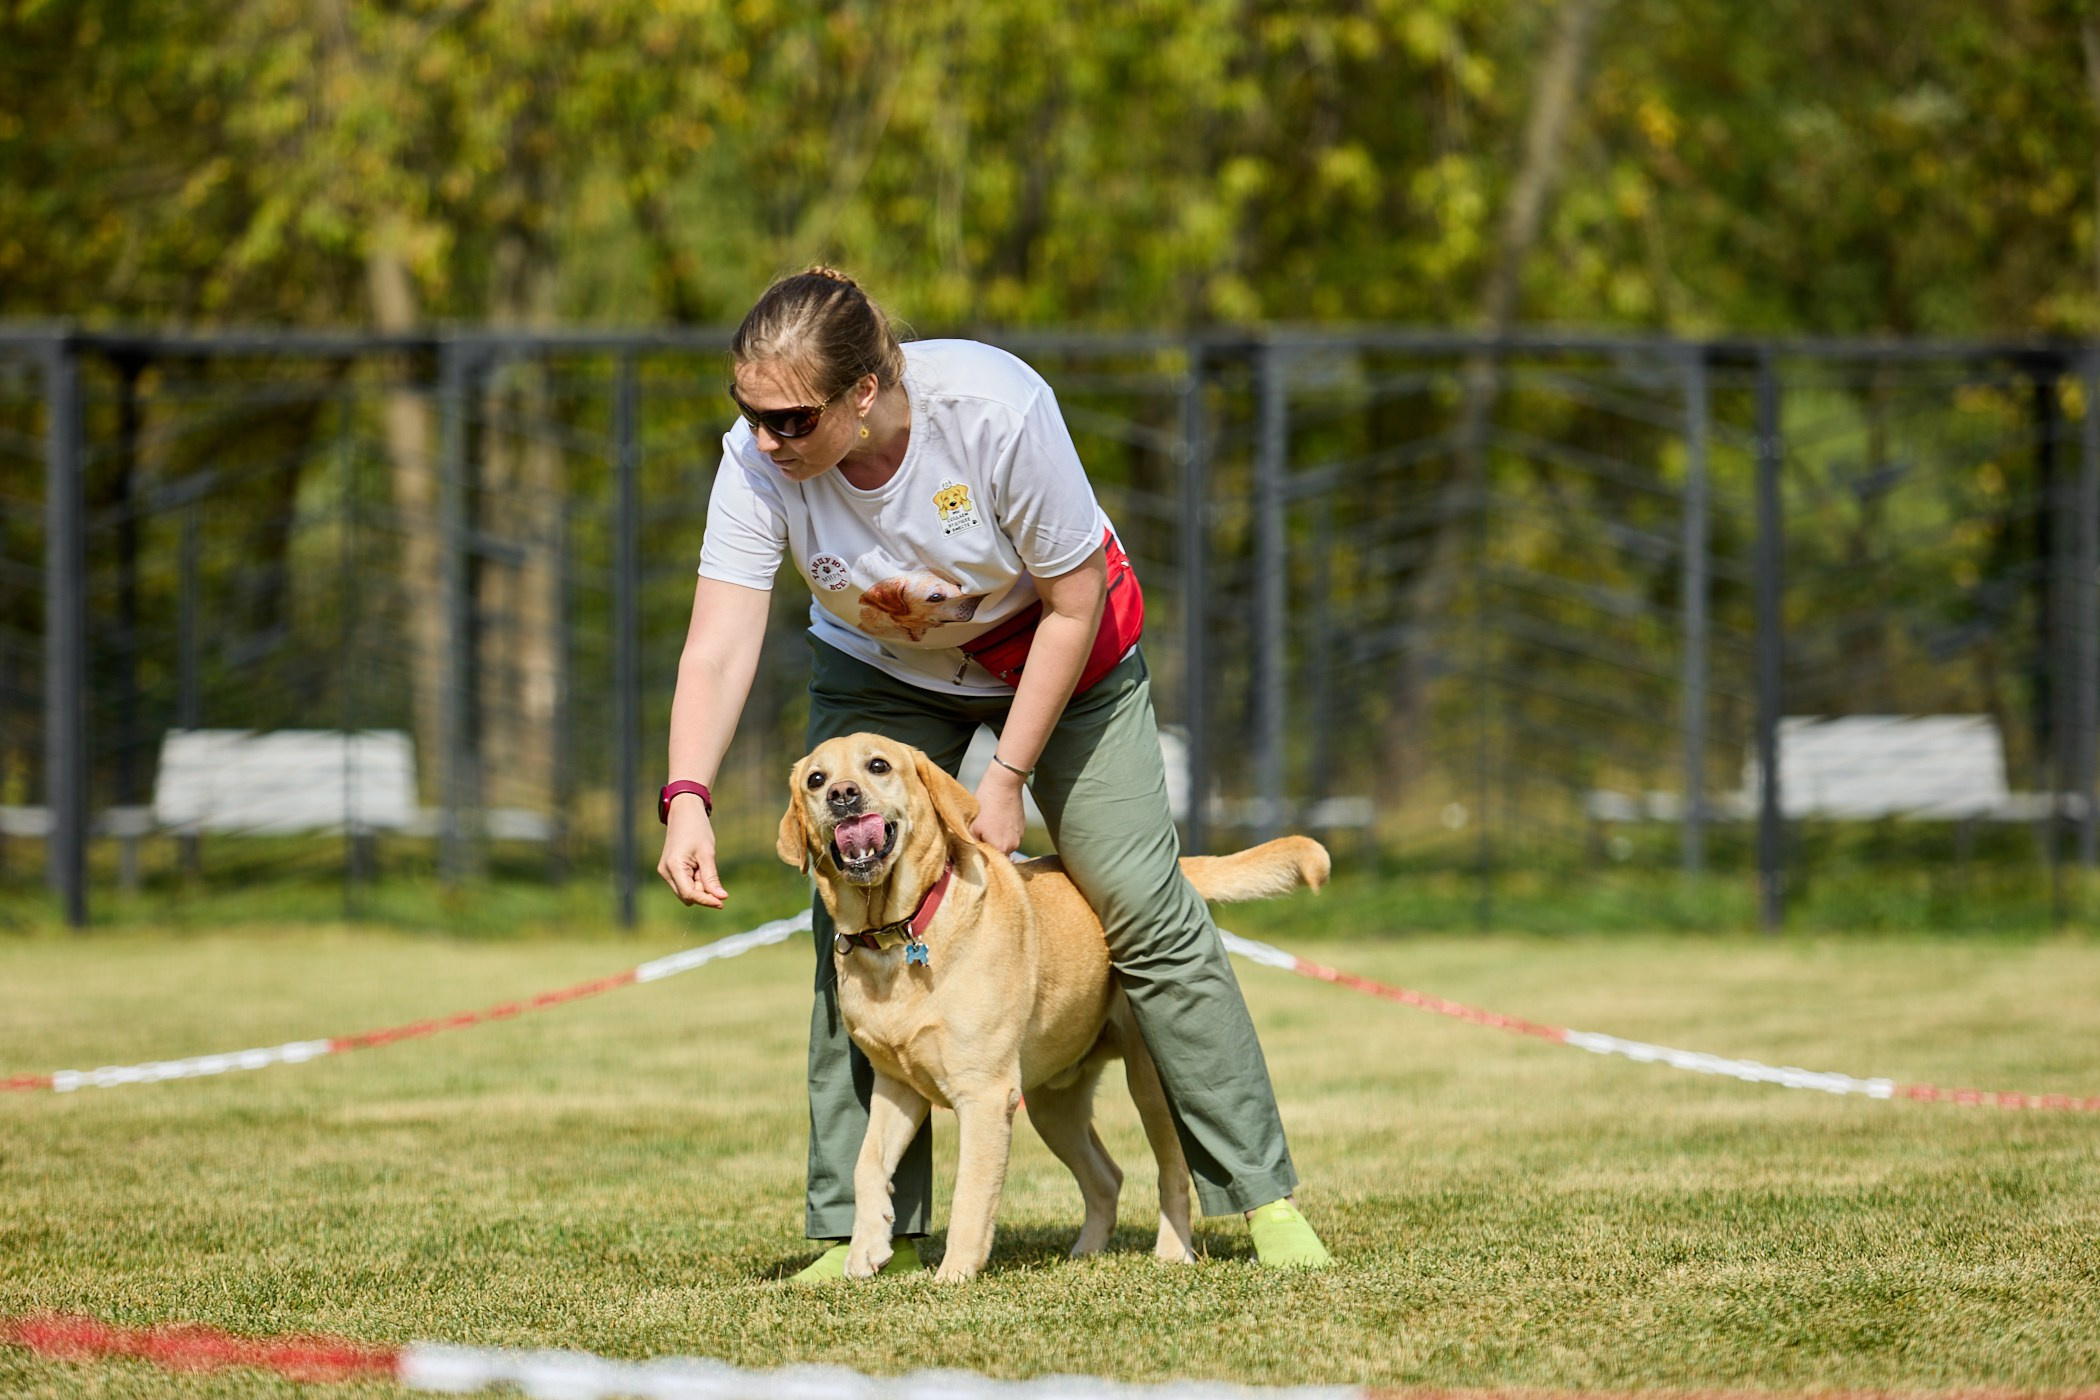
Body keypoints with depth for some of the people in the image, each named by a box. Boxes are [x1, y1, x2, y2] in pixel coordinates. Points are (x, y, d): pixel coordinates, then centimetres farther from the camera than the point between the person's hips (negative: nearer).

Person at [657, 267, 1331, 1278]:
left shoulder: (997, 410, -36)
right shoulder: (756, 465, -28)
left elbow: (1075, 603, -24)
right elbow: (718, 649, -30)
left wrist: (1008, 776, -22)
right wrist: (687, 799, -46)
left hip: (1055, 654, -2)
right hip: (881, 670, 2)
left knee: (1145, 912, -5)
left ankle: (1262, 1196, 4)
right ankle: (862, 1230, -2)